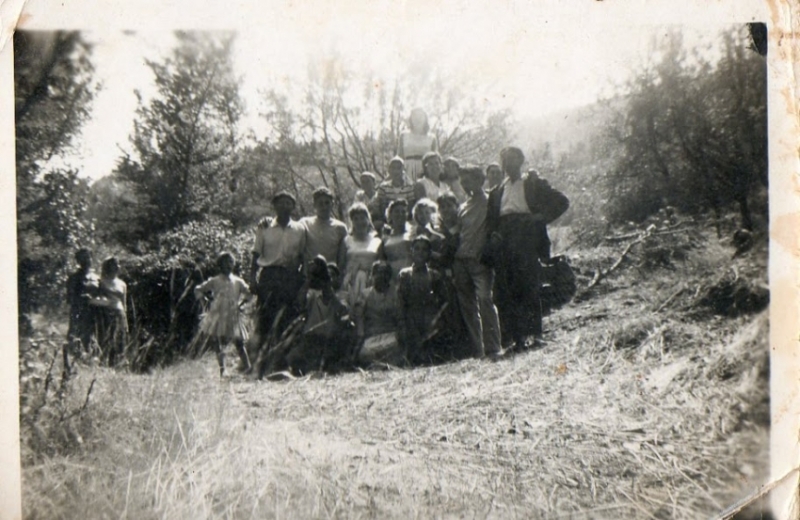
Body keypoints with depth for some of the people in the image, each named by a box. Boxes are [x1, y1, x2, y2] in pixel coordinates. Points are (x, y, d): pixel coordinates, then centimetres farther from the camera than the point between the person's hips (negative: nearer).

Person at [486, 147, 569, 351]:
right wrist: (493, 235, 3)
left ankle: (536, 333, -8)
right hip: (503, 240, 4)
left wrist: (543, 217, -3)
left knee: (529, 286, -12)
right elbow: (491, 219, 23)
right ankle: (516, 337, -3)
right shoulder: (497, 191, 24)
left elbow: (562, 201, 9)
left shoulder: (533, 184, 12)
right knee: (505, 289, -5)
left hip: (526, 236, -4)